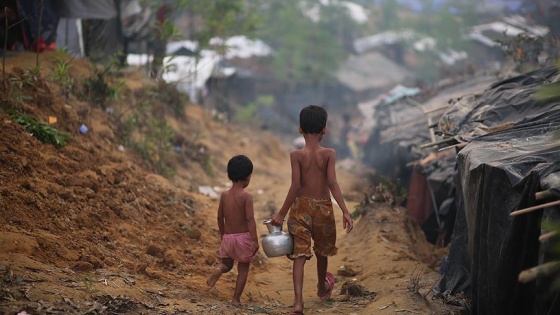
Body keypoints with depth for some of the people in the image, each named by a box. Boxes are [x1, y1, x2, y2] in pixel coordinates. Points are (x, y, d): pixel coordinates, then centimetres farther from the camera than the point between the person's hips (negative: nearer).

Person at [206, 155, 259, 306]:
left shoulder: (224, 195, 1)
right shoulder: (246, 196, -14)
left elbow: (220, 217, 7)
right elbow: (250, 219, -19)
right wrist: (255, 240, -16)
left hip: (228, 237, 4)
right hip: (243, 237, -4)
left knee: (227, 264, 23)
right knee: (243, 268, 11)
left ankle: (218, 271, -9)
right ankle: (236, 298, 10)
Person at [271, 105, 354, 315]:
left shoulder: (296, 155, -9)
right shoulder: (329, 154, -8)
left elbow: (295, 186, -15)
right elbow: (332, 183, -18)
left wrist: (282, 213, -9)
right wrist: (345, 211, -19)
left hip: (301, 206, -1)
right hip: (323, 207, 1)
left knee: (299, 254, -2)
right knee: (322, 252, 22)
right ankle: (322, 288, 45)